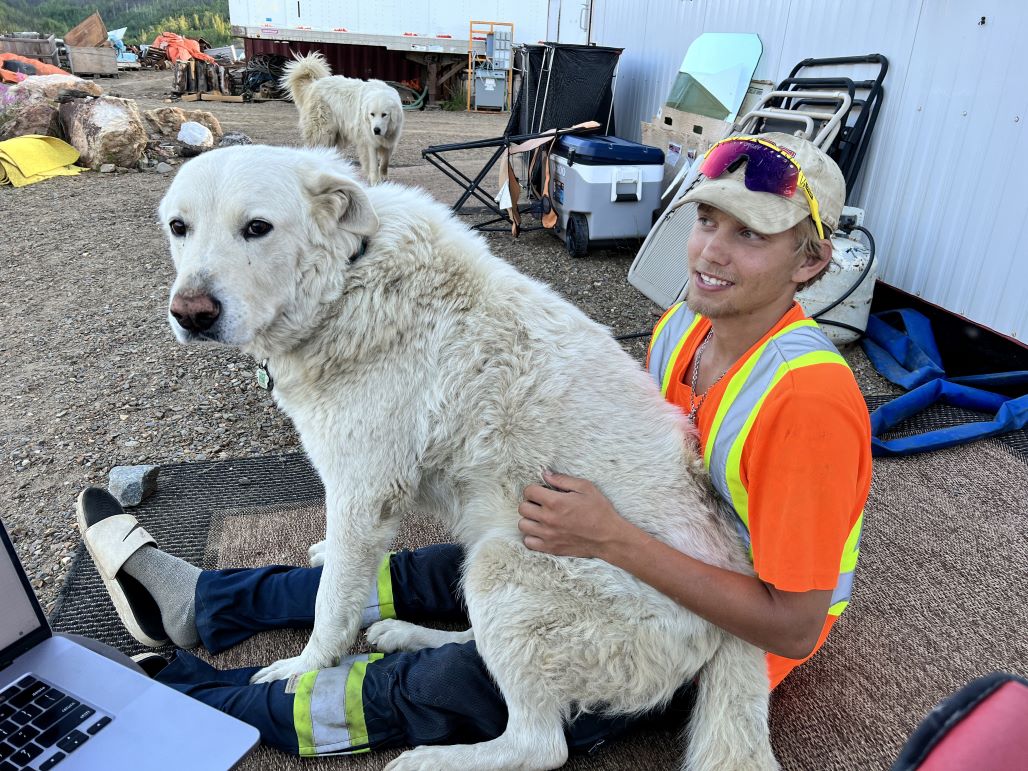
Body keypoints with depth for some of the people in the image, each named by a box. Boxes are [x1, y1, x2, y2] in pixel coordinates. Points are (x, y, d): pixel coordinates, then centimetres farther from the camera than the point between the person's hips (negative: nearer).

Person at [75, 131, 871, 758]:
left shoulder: (806, 401, -31)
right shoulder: (683, 326, -7)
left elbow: (793, 626, -27)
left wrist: (613, 538, -34)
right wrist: (591, 500, -12)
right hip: (654, 562, 7)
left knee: (443, 688, -13)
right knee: (438, 572, 5)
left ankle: (187, 697, 9)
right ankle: (193, 602, 20)